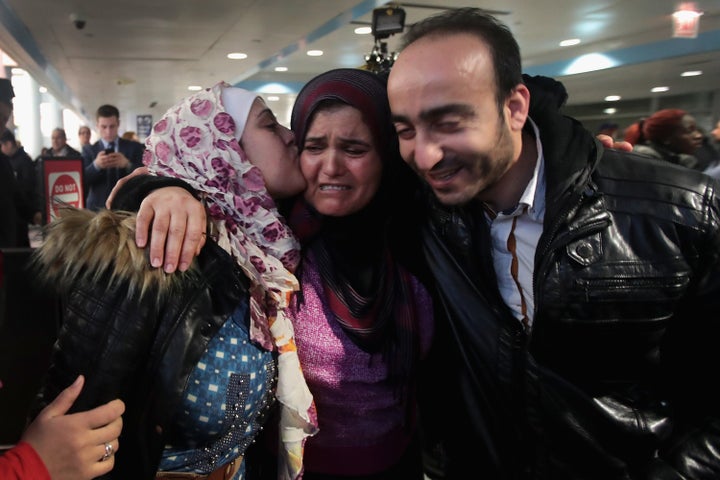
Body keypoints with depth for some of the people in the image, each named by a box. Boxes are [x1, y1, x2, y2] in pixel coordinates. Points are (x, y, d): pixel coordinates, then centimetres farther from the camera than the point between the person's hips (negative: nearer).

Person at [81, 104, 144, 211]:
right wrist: (95, 165, -22)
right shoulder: (88, 150, 8)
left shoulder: (134, 147, 7)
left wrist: (127, 165, -22)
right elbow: (82, 181, -3)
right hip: (98, 208, 0)